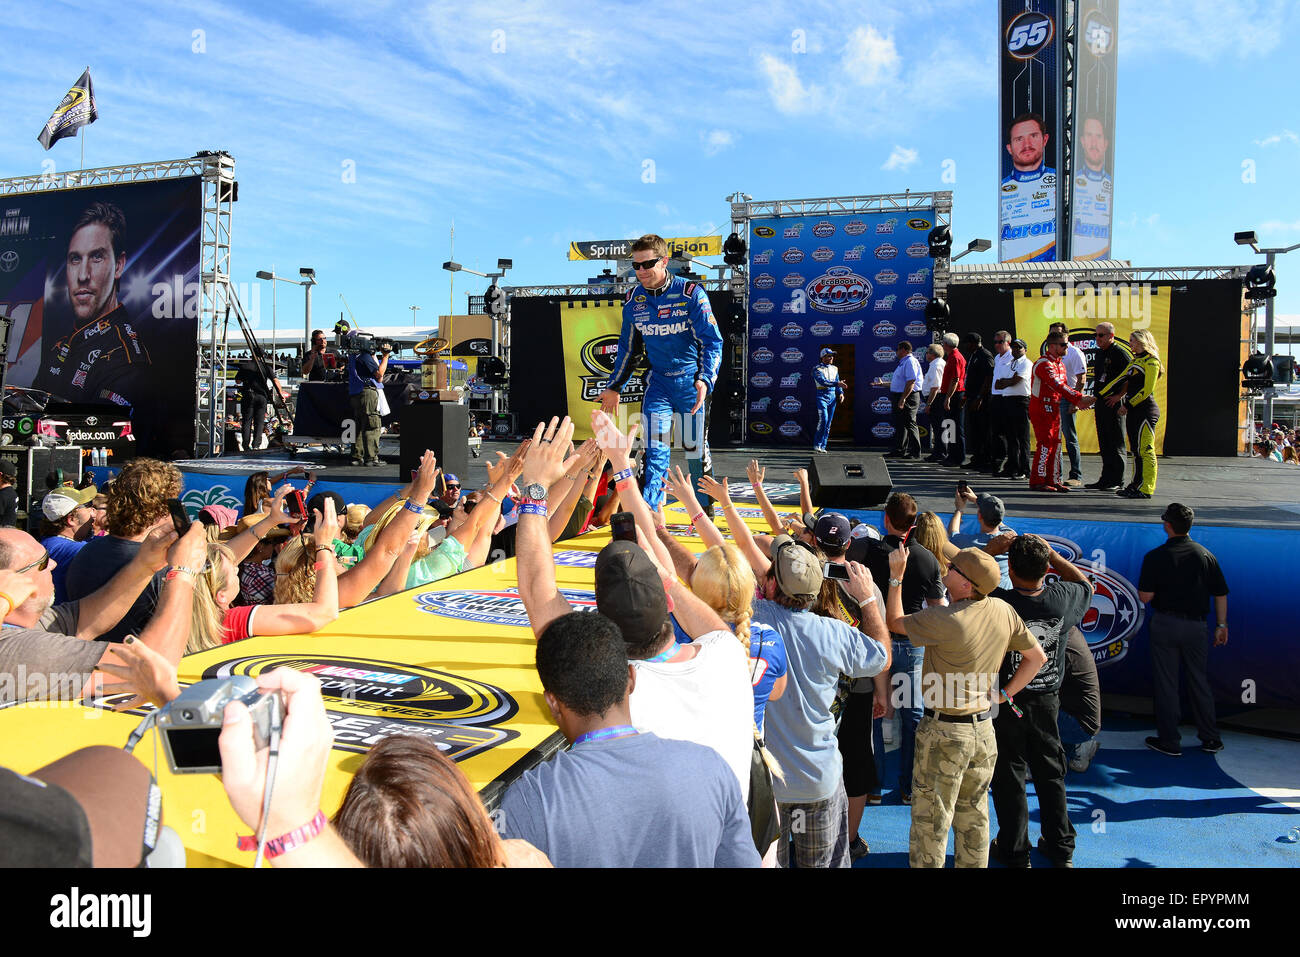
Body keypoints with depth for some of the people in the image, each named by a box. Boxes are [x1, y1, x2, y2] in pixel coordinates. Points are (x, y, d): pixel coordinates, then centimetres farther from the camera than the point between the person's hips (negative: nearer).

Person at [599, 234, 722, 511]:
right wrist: (614, 387, 15)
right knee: (654, 447, -7)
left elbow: (712, 341, -14)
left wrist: (705, 380, -28)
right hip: (658, 381, 3)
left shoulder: (690, 294, -13)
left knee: (695, 447, 5)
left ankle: (706, 509, 24)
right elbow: (627, 348, 14)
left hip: (691, 381, -3)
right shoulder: (633, 299, 1)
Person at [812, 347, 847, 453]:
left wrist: (841, 393, 1)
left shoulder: (834, 369, 15)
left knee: (828, 422, 3)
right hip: (822, 396, -6)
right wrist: (837, 383, -29)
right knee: (823, 419, -18)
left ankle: (822, 446, 9)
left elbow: (838, 383, 19)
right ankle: (817, 444, -7)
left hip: (833, 396, 6)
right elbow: (822, 381, -20)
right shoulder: (817, 369, -5)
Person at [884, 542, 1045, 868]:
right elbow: (1037, 657, 9)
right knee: (974, 814, 20)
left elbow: (894, 621, -8)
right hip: (984, 729, 7)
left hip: (945, 731, -7)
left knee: (931, 820, 7)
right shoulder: (1003, 611, -4)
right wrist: (1005, 693, 9)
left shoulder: (945, 620, -24)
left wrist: (896, 576, -1)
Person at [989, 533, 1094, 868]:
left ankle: (1014, 850, 21)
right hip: (1047, 701, 3)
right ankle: (1061, 849, 31)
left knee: (1009, 775, 10)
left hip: (1005, 702, -3)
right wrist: (1051, 554, 6)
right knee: (1050, 772, 18)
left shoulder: (999, 602, -24)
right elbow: (1086, 585, 11)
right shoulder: (1062, 599, -14)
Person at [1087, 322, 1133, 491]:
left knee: (1116, 443, -5)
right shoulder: (1100, 352, 16)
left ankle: (1117, 481, -1)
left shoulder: (1120, 352, -11)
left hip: (1114, 402, -9)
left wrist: (1119, 396, -17)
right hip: (1100, 401, 9)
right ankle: (1106, 479, 18)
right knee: (1104, 442, 12)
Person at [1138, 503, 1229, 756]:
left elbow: (1145, 596, -14)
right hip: (1195, 624, 4)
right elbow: (1220, 594, 5)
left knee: (1166, 683, 5)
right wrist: (1221, 625, 15)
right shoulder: (1206, 555, 1)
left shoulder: (1156, 557, -12)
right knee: (1199, 681, 16)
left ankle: (1170, 741, 12)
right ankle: (1211, 739, 22)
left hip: (1165, 624, -4)